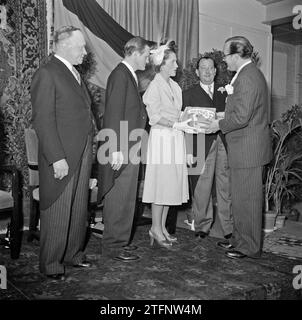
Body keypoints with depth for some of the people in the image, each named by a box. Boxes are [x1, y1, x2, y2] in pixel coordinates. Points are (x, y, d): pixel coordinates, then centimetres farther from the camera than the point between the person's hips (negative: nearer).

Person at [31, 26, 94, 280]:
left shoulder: (74, 73, 17)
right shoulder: (47, 74, -11)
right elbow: (43, 121, -16)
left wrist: (88, 153, 12)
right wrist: (57, 158, -20)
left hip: (82, 155, 8)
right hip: (61, 158, -8)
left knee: (79, 210, 16)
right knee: (57, 213, 3)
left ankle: (73, 254, 31)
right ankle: (51, 264, 18)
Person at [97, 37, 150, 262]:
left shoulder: (129, 75, 17)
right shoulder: (120, 75, -13)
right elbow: (114, 114, -20)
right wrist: (117, 150, -23)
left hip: (130, 148, 10)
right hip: (121, 149, -10)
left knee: (126, 198, 16)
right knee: (119, 198, -2)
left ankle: (120, 241, 27)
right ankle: (113, 246, 9)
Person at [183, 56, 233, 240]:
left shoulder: (224, 90, 18)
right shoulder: (189, 94, 10)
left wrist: (226, 116, -9)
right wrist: (189, 150, -5)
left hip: (224, 143, 2)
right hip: (202, 145, -2)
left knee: (226, 186, 1)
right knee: (202, 188, 0)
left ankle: (229, 227, 9)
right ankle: (202, 226, 13)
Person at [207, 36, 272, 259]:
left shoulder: (248, 77, -18)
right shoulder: (249, 74, 16)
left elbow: (241, 117, -23)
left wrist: (219, 125, -10)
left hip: (248, 149, -10)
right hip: (246, 148, 10)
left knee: (246, 199, -1)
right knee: (241, 197, 17)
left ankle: (249, 247, 11)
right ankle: (240, 239, 29)